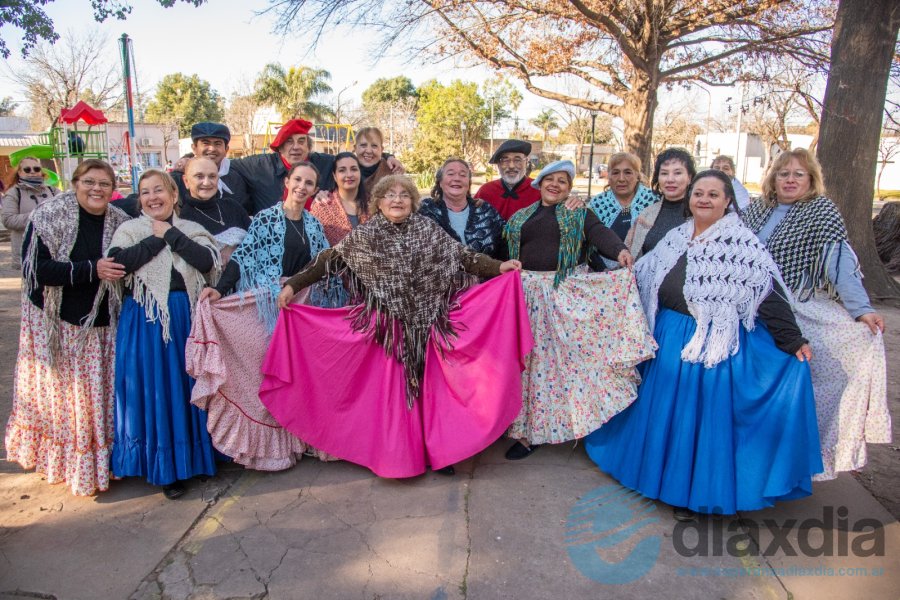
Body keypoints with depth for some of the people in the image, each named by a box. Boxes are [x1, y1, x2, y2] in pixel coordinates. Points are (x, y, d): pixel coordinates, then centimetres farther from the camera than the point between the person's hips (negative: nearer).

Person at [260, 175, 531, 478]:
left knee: (431, 386, 6)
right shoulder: (364, 236, 1)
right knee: (391, 389, 5)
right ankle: (396, 456, 19)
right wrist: (292, 284, 0)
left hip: (427, 324, 1)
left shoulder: (429, 230, 2)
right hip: (388, 328, -1)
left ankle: (437, 450, 18)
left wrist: (499, 267, -10)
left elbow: (462, 256, 0)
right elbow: (330, 260, 3)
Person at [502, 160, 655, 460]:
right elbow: (503, 252, 14)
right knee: (530, 359, 4)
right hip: (528, 294, 2)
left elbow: (600, 232, -12)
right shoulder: (520, 217, 16)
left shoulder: (579, 214, 7)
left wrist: (620, 250, -31)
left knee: (570, 354, -5)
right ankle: (529, 430, 14)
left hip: (567, 294, -2)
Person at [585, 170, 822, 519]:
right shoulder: (675, 240, 7)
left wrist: (792, 341, -12)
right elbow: (640, 279, 19)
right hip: (671, 342, 6)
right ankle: (669, 478, 34)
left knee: (708, 414, 4)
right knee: (668, 411, 14)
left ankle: (697, 492, 22)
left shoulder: (741, 244, -10)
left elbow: (767, 295, -12)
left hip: (716, 346, -6)